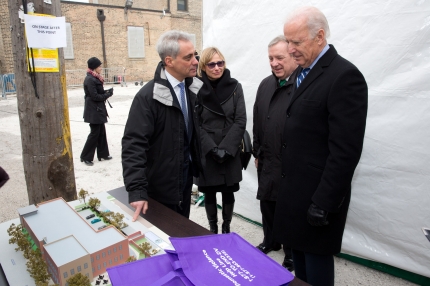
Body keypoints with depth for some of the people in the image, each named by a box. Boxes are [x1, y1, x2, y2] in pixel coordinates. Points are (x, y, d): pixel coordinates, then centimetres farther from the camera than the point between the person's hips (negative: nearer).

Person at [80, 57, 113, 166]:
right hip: (94, 111, -10)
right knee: (95, 133, -3)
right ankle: (85, 157, 8)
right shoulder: (90, 80, -17)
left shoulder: (95, 78, 12)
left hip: (98, 110, 10)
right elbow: (95, 97, -20)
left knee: (101, 132, 14)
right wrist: (108, 94, -10)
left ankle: (103, 154, 25)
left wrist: (107, 92, 0)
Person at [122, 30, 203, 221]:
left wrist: (197, 166, 9)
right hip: (160, 185, -6)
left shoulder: (193, 88, -1)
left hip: (186, 177, 6)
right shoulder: (148, 96, -21)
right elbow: (133, 145, -24)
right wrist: (136, 190, -28)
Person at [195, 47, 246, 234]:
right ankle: (212, 228, 32)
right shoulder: (197, 89, -4)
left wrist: (225, 148, -12)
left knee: (228, 193, 11)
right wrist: (213, 149, -14)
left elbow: (240, 121, -4)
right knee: (209, 194, 10)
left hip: (230, 153, 1)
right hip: (206, 154, -1)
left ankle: (226, 227, 32)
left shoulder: (235, 87, 0)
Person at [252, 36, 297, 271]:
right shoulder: (265, 85, 8)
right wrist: (257, 152, 13)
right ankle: (270, 241, 44)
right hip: (267, 161, 6)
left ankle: (291, 253, 35)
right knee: (267, 204, 20)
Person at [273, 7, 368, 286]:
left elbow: (346, 150, -21)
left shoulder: (344, 76, -17)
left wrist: (323, 203, -18)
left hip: (318, 193, -7)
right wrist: (286, 178, 12)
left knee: (316, 259, 11)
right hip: (294, 186, 8)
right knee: (299, 254, 20)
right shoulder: (302, 72, 10)